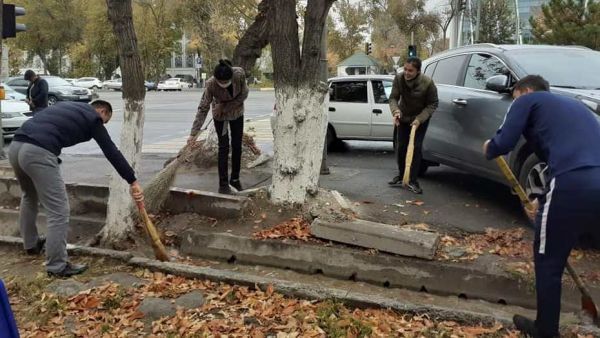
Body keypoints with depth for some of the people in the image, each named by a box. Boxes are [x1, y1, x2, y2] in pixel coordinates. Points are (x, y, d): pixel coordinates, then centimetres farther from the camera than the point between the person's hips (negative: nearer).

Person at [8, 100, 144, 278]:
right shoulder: (93, 118, 10)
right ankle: (57, 266, 5)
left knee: (29, 196, 32)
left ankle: (31, 244, 48)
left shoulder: (69, 107, 32)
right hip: (38, 152, -9)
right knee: (59, 210, -1)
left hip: (15, 146, 9)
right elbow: (111, 152, 5)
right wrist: (133, 182, 6)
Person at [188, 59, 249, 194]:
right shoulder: (210, 84, -34)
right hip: (219, 115, -2)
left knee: (237, 146, 9)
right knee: (224, 147, -4)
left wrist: (225, 107, -24)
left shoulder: (240, 74, -31)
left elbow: (243, 95, -17)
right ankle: (223, 184, 4)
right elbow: (203, 108, -29)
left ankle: (235, 179, 24)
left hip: (237, 112, 3)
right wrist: (194, 133, -32)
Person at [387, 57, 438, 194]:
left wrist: (420, 119, -27)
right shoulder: (399, 78, -22)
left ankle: (412, 180, -3)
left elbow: (433, 104, -16)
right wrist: (395, 111, -35)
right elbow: (393, 97, -14)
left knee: (416, 147, -10)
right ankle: (401, 175, 27)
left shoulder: (427, 83, -27)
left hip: (420, 118, -3)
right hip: (403, 117, 3)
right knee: (401, 147, 9)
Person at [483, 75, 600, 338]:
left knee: (547, 260, 11)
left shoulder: (528, 100, 14)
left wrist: (489, 149, 25)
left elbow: (504, 143, 1)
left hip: (574, 184, -6)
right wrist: (543, 201, 43)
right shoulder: (573, 105, 35)